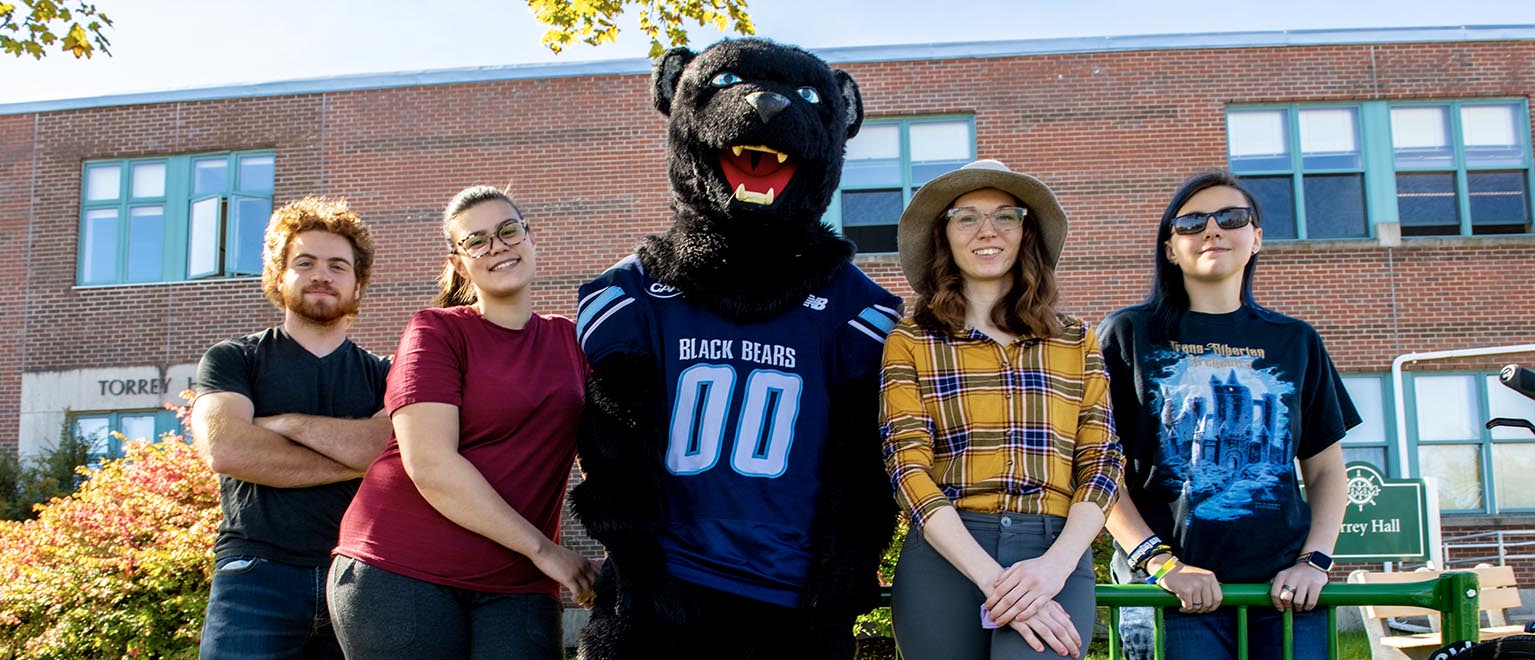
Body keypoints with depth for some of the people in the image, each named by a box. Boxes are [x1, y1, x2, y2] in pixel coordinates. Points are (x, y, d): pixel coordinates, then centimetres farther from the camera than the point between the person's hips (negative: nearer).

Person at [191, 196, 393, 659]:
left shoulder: (382, 376, 15)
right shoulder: (232, 360, 11)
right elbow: (225, 450, -8)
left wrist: (286, 423, -7)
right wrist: (354, 462, -6)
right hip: (258, 573, -1)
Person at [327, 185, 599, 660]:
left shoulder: (570, 341, 11)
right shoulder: (437, 331, -1)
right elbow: (430, 464, -12)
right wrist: (544, 548, -11)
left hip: (516, 586, 3)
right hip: (401, 572, -3)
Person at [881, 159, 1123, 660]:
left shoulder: (1076, 342, 14)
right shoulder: (910, 341, 7)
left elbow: (1102, 462, 7)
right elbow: (910, 468, -3)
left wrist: (1055, 564, -11)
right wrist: (994, 580, -15)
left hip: (1055, 557, 0)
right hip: (945, 557, 0)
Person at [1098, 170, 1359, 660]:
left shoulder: (1295, 342, 14)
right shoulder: (1130, 335, 5)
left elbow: (1326, 470, 14)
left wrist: (1315, 561, -1)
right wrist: (1160, 563, -11)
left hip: (1285, 590, 3)